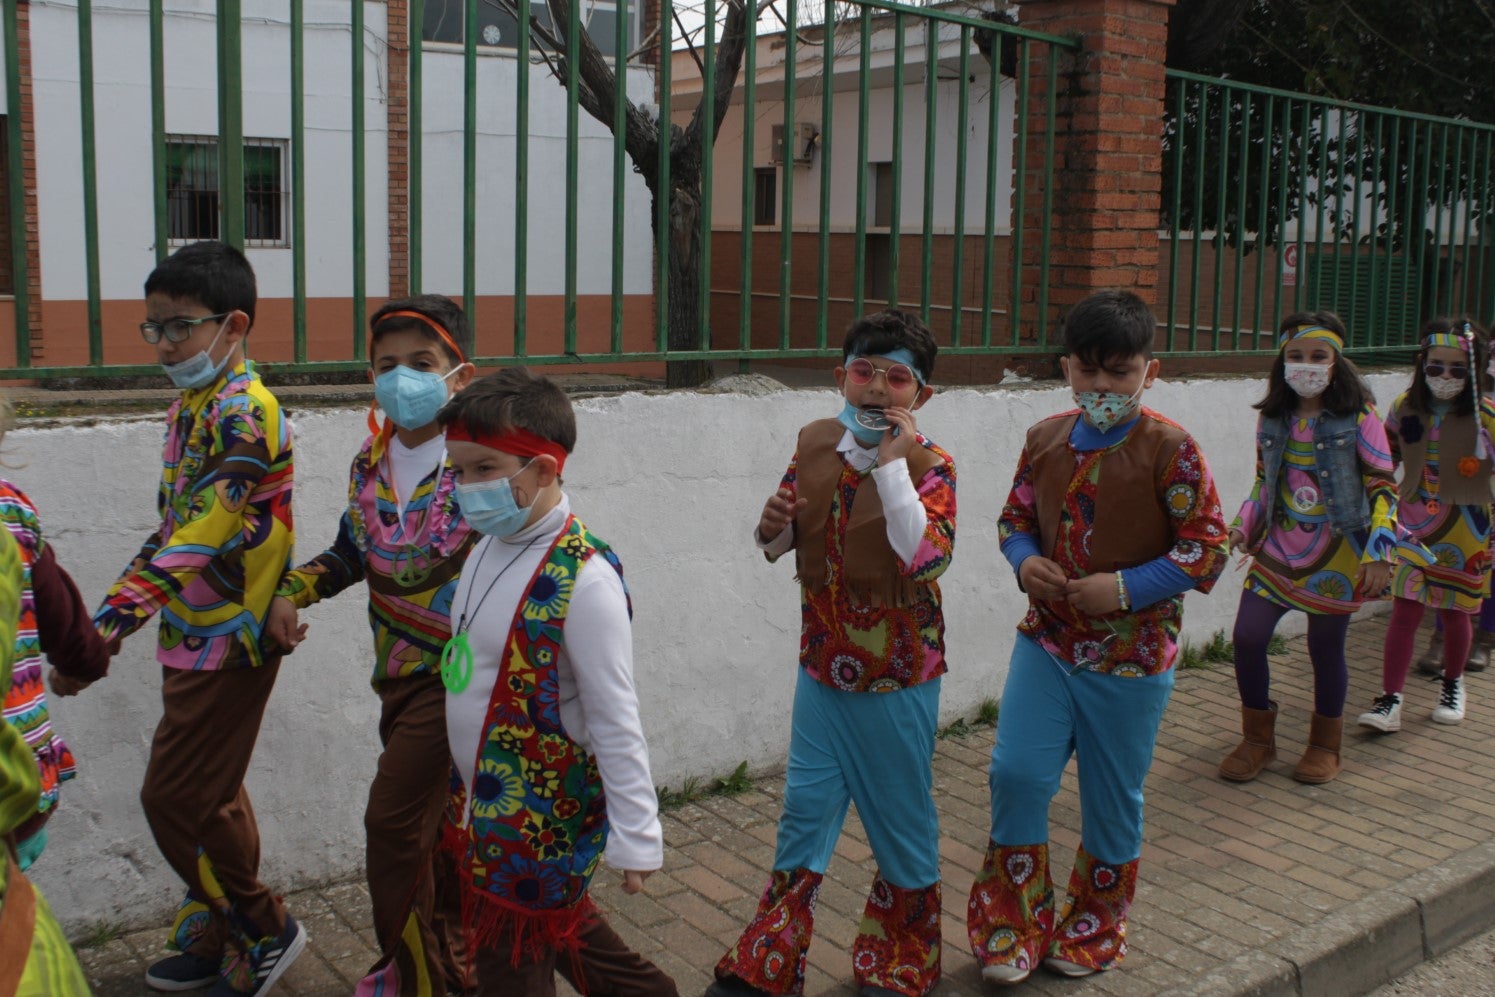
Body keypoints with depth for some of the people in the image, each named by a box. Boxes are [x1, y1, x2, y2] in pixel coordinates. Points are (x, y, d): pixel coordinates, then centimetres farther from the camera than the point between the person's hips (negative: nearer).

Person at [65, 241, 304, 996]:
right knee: (210, 796, 18)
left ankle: (264, 934, 16)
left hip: (226, 643, -9)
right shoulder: (191, 407, 10)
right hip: (196, 636, 9)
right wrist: (99, 629, 15)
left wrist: (102, 634, -30)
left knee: (177, 799, -3)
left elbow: (191, 539, -27)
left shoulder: (246, 414, -21)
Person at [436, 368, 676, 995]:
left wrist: (635, 837, -17)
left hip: (540, 818, -8)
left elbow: (615, 720, -22)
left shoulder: (584, 580, -25)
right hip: (483, 801, 8)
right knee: (559, 927, 24)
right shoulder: (490, 546, 0)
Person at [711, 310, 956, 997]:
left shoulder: (929, 465, -13)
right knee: (805, 808, 12)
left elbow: (927, 557, -29)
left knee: (901, 818, 11)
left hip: (897, 676, -4)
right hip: (823, 664, 4)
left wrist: (891, 462, -29)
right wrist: (772, 527, -13)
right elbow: (780, 543, 10)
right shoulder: (816, 443, 1)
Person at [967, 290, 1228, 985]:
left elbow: (1208, 546, -11)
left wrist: (1126, 588, -20)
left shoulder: (1168, 448, -12)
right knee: (1016, 771, -6)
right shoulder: (1046, 439, 2)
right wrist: (1024, 561, -9)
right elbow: (1015, 518, 13)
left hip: (1131, 654, -3)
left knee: (1113, 798, 11)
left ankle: (1093, 931, 34)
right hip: (1046, 639, 3)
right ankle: (1014, 927, 15)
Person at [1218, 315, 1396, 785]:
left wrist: (1379, 552, -16)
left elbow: (1383, 487, -7)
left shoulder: (1358, 416, -8)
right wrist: (1242, 526, 0)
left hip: (1337, 552, -3)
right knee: (1247, 637, -6)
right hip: (1278, 549, 4)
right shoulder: (1273, 417, 4)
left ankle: (1325, 745, 29)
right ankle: (1258, 739, 15)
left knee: (1326, 648, 5)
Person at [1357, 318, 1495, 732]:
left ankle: (1452, 684, 37)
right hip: (1413, 524, 2)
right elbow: (1384, 458, 14)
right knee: (1404, 610, -2)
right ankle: (1390, 701, -1)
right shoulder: (1405, 408, 0)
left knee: (1455, 612, 11)